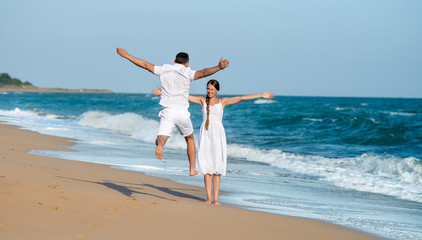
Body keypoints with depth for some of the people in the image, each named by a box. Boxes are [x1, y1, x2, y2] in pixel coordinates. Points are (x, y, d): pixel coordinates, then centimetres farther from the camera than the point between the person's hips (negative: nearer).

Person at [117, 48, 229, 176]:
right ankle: (192, 169, 24)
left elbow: (145, 65, 13)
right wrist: (218, 67, -31)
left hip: (167, 111, 1)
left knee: (161, 139, -8)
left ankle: (159, 144, -47)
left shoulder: (164, 69, 8)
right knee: (189, 139, 22)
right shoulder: (187, 73, -2)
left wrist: (126, 55, 21)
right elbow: (203, 72, -20)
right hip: (182, 112, 0)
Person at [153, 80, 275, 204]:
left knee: (217, 167, -5)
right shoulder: (202, 100, 10)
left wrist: (261, 95, -2)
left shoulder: (222, 101, 6)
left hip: (217, 134, -2)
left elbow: (242, 98, 1)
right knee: (206, 167, 0)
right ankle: (208, 198, 3)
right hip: (205, 134, 2)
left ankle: (216, 199, -2)